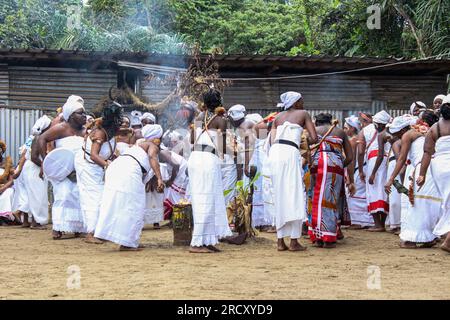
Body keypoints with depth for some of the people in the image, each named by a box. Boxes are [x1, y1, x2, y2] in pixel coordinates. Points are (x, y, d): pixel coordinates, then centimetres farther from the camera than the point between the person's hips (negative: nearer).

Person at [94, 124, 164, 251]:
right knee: (132, 207, -4)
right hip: (129, 170, -9)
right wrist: (159, 179, -21)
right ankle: (126, 243, -6)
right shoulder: (153, 146, 10)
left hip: (114, 167, 9)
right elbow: (152, 157, -13)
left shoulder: (137, 144, 34)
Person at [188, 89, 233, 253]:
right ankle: (197, 243, -9)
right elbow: (222, 147, -4)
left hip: (195, 158, 7)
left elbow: (192, 140, 16)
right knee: (206, 201, -5)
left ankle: (207, 241, 12)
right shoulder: (220, 120, -2)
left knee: (200, 200, 10)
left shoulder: (199, 117, 14)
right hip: (209, 159, -7)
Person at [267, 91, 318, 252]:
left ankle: (280, 241, 10)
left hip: (274, 152, 5)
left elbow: (273, 139, 15)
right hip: (290, 153, -5)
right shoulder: (303, 114, 13)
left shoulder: (278, 117, 25)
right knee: (295, 197, -1)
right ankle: (294, 242, -4)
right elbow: (314, 138, 5)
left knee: (280, 197, 11)